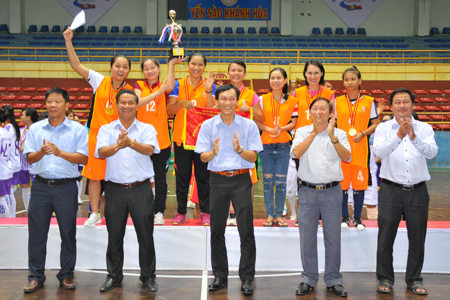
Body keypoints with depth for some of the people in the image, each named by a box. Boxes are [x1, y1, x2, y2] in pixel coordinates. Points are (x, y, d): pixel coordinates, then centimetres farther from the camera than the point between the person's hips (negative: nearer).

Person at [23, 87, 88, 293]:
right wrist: (41, 152, -16)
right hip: (41, 186, 2)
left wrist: (60, 152, -18)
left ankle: (66, 275, 19)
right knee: (37, 232, 5)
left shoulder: (77, 130, 1)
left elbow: (83, 158, -7)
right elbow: (29, 158, 5)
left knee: (68, 232, 5)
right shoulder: (35, 129, 9)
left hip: (66, 187, -2)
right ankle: (36, 276, 17)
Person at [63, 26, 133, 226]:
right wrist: (68, 41, -10)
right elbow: (76, 65, -4)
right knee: (94, 175, 6)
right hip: (96, 134, 1)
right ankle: (95, 214, 18)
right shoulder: (99, 81, -1)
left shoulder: (129, 90, -1)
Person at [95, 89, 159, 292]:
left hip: (141, 189, -1)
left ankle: (148, 276, 20)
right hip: (115, 189, 1)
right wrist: (118, 145, -33)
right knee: (114, 236, 10)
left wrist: (131, 143, -36)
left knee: (146, 235, 5)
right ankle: (114, 276, 27)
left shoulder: (147, 129, 3)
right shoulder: (106, 129, 6)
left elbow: (150, 149, -16)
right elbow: (102, 152, -11)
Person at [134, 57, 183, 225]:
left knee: (160, 178, 5)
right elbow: (138, 102, -14)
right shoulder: (139, 85, 6)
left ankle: (159, 212, 15)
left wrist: (172, 64, -20)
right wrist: (158, 92, -19)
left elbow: (170, 87, -20)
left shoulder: (164, 86, 5)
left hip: (161, 139, 0)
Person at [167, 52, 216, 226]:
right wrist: (181, 103, -16)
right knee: (182, 177, 7)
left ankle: (205, 212, 15)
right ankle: (181, 212, 17)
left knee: (203, 176, 5)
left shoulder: (209, 85, 3)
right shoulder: (179, 85, 4)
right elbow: (170, 111, 2)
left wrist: (208, 90, -17)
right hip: (181, 137, 1)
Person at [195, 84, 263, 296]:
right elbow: (203, 157, 1)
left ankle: (247, 278, 7)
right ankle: (220, 276, 22)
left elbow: (253, 157, -1)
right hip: (218, 180, 2)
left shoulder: (249, 125, 1)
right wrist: (214, 152, -20)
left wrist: (239, 150, -20)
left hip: (241, 180, -1)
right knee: (217, 231, 9)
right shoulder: (208, 125, 4)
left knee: (246, 231, -3)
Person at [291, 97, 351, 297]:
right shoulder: (302, 132, 4)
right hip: (308, 191, 0)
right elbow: (296, 153, -14)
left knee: (333, 238, 6)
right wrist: (314, 132, -18)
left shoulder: (339, 133, 4)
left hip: (331, 192, 0)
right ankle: (308, 279, 22)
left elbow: (346, 157, -12)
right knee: (307, 238, 7)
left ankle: (333, 280, 21)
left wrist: (332, 136, -23)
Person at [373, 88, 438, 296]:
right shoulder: (383, 128, 1)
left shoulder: (424, 129, 4)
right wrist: (399, 136, -32)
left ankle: (414, 279, 25)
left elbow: (432, 152, -15)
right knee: (386, 237, 5)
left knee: (417, 238, 9)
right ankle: (385, 278, 21)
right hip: (391, 190, -1)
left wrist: (414, 137, -31)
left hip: (418, 191, 1)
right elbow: (378, 151, -18)